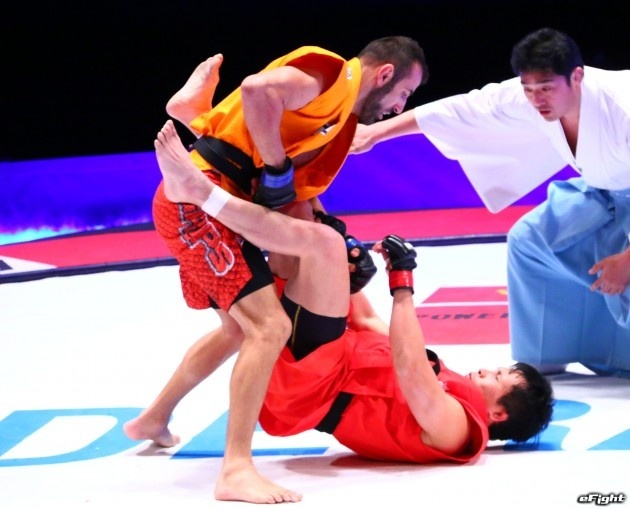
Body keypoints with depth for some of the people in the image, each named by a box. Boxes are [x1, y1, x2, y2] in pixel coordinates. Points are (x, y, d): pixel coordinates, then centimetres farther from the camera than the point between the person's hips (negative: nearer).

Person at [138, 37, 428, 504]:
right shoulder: (329, 74, -12)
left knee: (238, 329, 26)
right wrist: (277, 169, -21)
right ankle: (236, 471, -18)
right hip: (200, 201, -11)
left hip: (211, 208, 11)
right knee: (269, 327, -18)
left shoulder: (345, 122, 19)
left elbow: (299, 195, 22)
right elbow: (258, 90, -31)